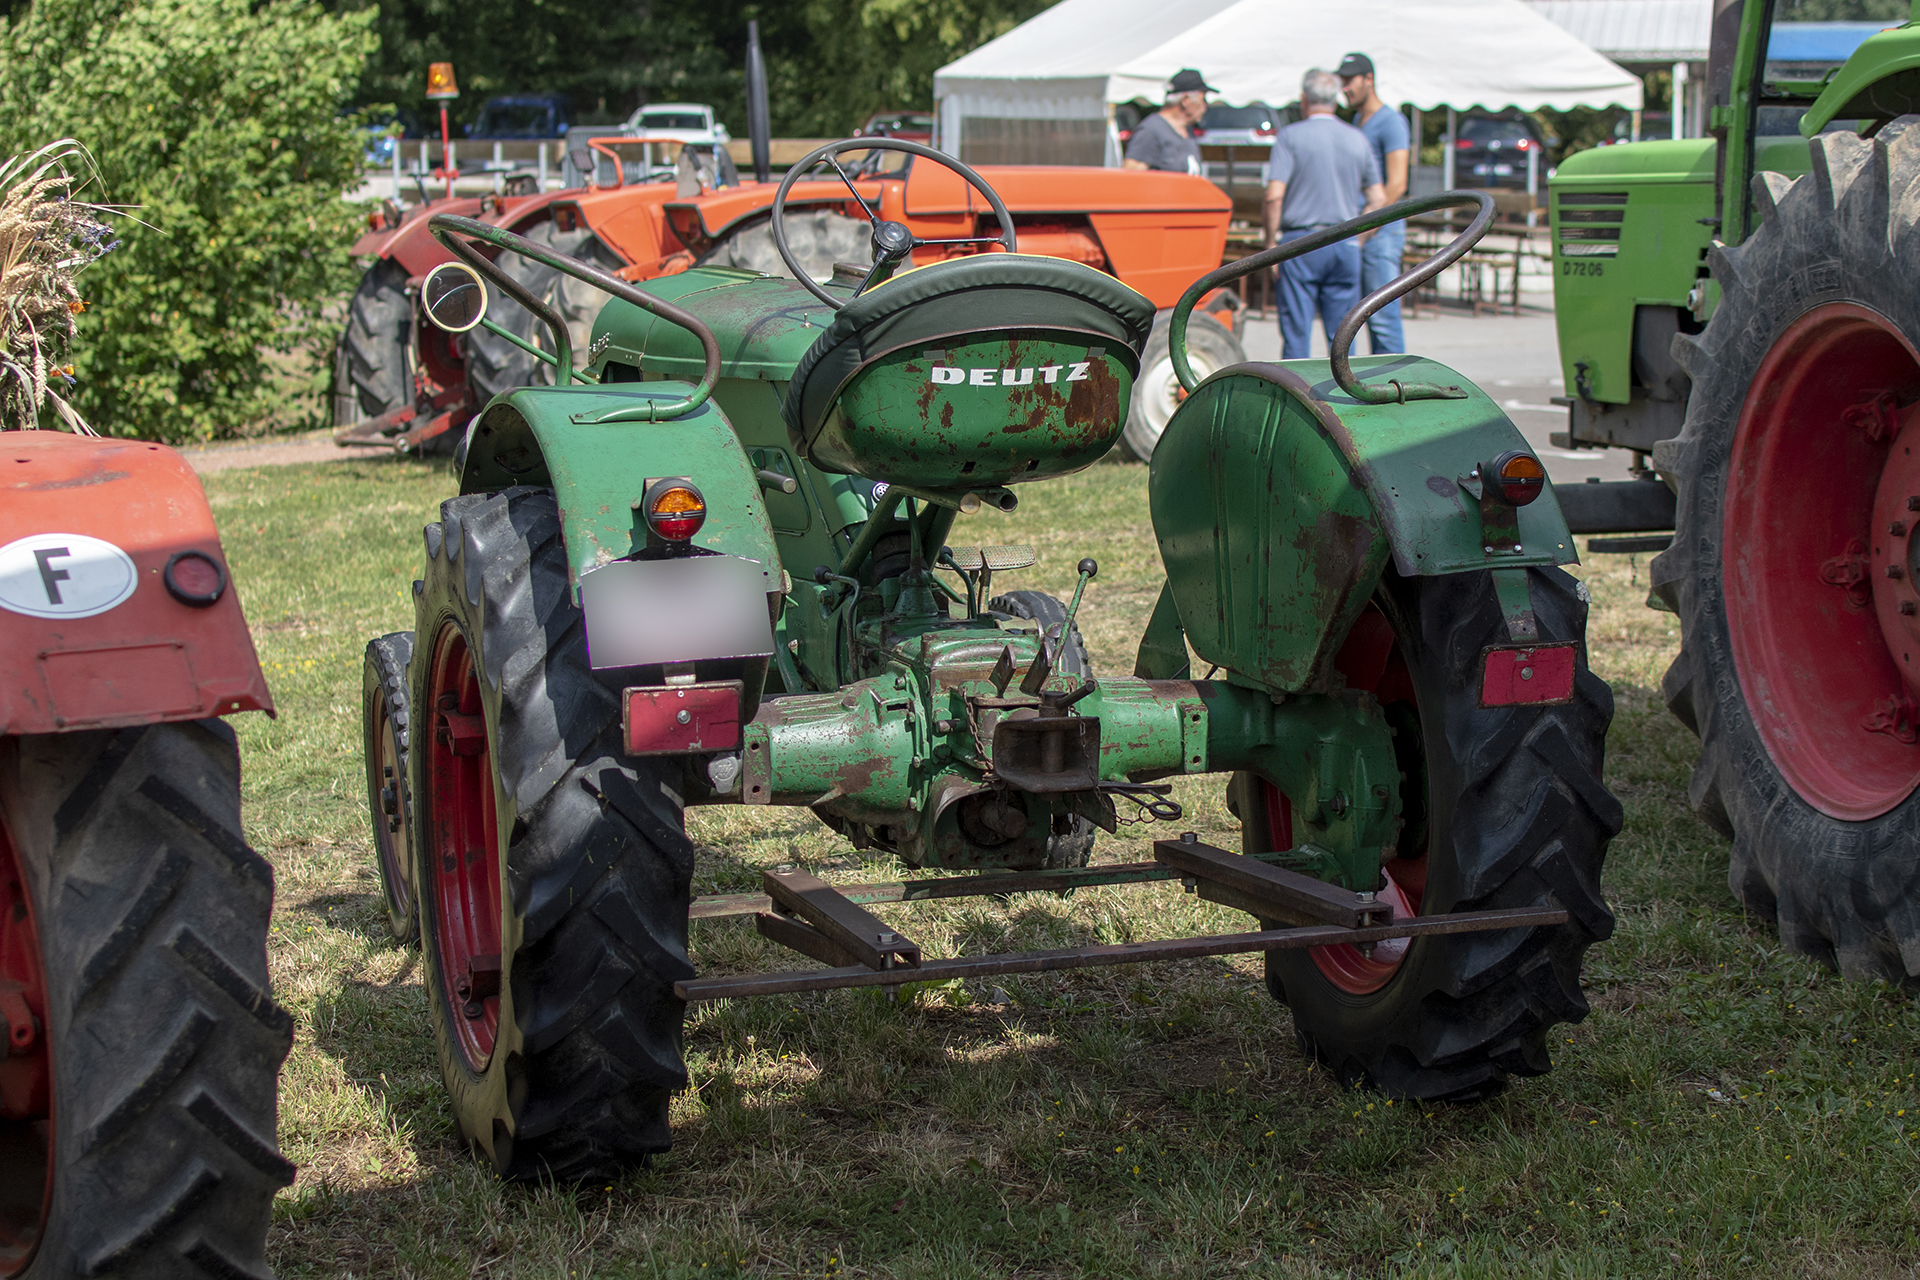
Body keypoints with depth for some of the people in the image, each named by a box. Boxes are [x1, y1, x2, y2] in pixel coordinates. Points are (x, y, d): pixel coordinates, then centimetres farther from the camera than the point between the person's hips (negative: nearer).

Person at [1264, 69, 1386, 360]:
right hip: (1345, 244, 3)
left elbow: (1274, 196, -12)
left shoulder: (1290, 136, -4)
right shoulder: (1358, 139, 9)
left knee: (1297, 335, -2)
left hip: (1300, 241, -3)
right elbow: (1379, 200, 9)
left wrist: (1271, 243, -3)